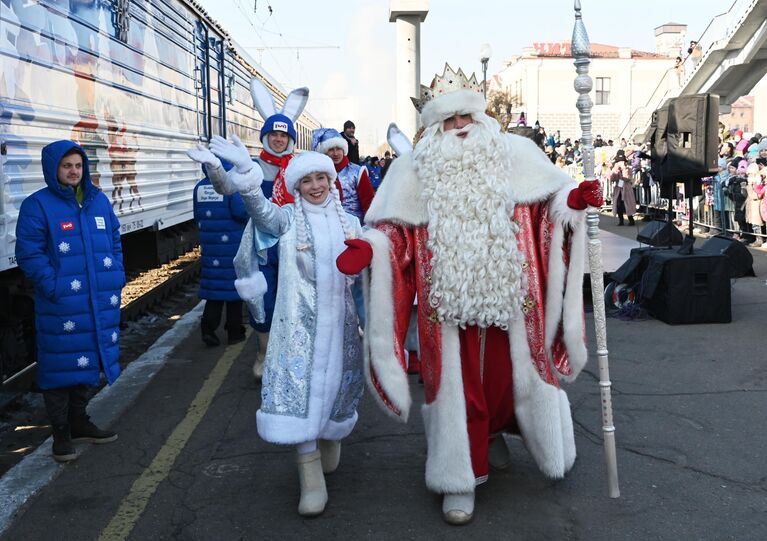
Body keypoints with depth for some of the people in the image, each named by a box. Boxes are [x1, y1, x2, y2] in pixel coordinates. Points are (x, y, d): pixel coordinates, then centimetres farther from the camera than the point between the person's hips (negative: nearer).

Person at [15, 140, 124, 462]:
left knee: (87, 362, 17)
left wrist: (117, 275, 7)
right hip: (61, 304, -6)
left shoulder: (99, 201, 11)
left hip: (101, 301, 6)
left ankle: (79, 422, 33)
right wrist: (53, 286, -18)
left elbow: (114, 241, 18)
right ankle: (61, 433, 14)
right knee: (62, 365, 0)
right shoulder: (38, 205, -7)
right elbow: (29, 253, -11)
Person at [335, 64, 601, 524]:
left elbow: (548, 197, 8)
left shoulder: (513, 153, 5)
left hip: (506, 292, 1)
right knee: (457, 382, 4)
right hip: (448, 298, -1)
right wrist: (370, 247, -15)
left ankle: (492, 430, 42)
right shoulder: (415, 167, 4)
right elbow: (397, 226, 3)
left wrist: (572, 198, -13)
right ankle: (461, 478, 16)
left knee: (507, 369, 10)